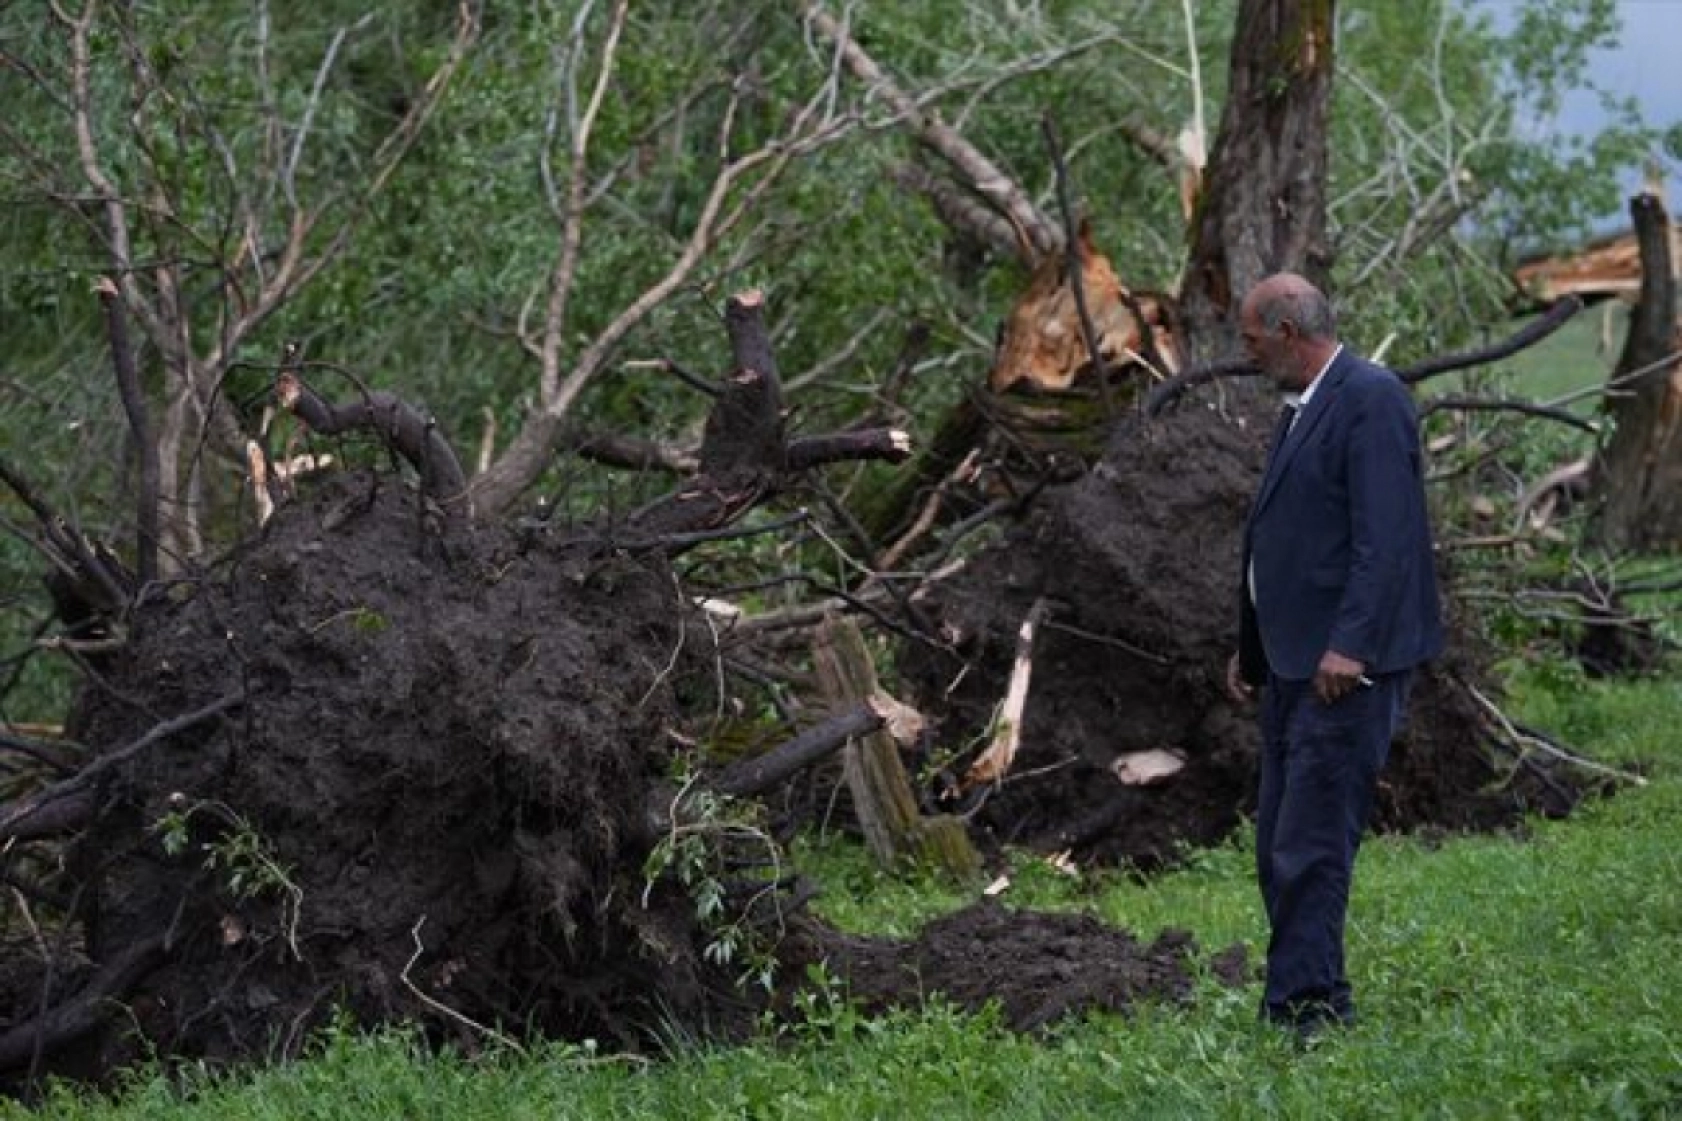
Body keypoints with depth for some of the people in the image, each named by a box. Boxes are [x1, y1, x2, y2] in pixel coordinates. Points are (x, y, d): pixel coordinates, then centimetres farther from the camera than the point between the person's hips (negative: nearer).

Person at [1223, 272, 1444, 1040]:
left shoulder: (1371, 400, -12)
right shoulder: (1301, 409, 18)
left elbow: (1384, 538, -20)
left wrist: (1348, 646, -25)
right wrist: (1250, 649, 23)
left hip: (1346, 666, -10)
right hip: (1293, 664, 10)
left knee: (1312, 847, -11)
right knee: (1279, 850, 10)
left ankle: (1305, 1012, -10)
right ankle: (1298, 1012, 15)